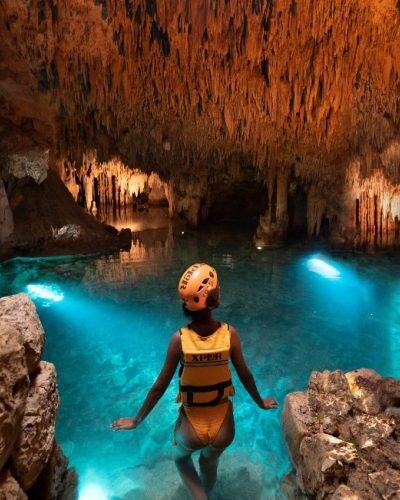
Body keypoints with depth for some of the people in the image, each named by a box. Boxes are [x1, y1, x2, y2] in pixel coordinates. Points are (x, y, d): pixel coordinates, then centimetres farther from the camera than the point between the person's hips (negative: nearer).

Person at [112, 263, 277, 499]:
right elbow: (246, 376, -7)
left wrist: (136, 420, 3)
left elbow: (160, 387, -14)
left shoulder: (179, 339, -24)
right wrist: (260, 402, 13)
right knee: (210, 465, 34)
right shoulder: (230, 333, -22)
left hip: (193, 425, -1)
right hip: (224, 425, 2)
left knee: (182, 457, 34)